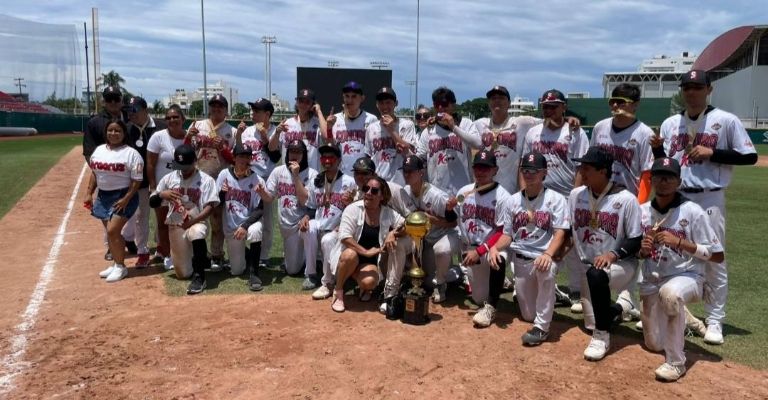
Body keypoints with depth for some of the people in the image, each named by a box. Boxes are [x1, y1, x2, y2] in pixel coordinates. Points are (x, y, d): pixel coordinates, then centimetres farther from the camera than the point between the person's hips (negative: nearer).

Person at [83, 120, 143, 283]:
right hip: (102, 196, 7)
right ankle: (116, 264, 24)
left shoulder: (131, 153, -12)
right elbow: (94, 173, 17)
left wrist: (126, 199, -20)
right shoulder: (99, 150, 9)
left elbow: (137, 180, -14)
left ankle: (121, 267, 2)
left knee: (112, 231, -12)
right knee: (111, 232, 12)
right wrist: (89, 193, 10)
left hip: (123, 197, -7)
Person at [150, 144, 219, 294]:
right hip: (175, 227, 4)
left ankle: (199, 276, -30)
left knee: (197, 233, -42)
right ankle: (201, 259, 38)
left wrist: (192, 221, -27)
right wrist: (162, 194, -17)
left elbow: (209, 207, -12)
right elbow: (152, 203, 5)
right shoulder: (169, 178, 4)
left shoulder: (206, 180, -6)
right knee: (183, 273, 5)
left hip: (197, 223, -4)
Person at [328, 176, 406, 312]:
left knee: (369, 282, -30)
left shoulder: (388, 213, -1)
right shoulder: (353, 209, -12)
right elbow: (344, 237, -21)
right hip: (348, 255, -1)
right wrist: (365, 252, -28)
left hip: (370, 261, 2)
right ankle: (338, 291, -12)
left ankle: (364, 288, 12)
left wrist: (393, 233, -19)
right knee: (351, 255, -38)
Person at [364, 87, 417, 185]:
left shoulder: (406, 125, 0)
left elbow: (409, 154, -10)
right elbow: (368, 158, 14)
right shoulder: (371, 128, 11)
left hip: (399, 184, -3)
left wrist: (392, 130, -11)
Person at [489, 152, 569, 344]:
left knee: (546, 270, -41)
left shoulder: (556, 199, -4)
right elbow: (508, 234, 9)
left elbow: (559, 233, -13)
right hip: (520, 259, 4)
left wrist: (548, 254, -33)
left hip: (545, 256, -4)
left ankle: (541, 327, -26)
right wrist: (495, 247, -13)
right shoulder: (513, 200, 8)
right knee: (528, 315, 4)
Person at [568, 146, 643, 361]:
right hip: (588, 265, 6)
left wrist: (613, 254, -30)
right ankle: (618, 306, 39)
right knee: (593, 323, 5)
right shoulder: (576, 195, -1)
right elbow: (568, 231, 8)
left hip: (621, 264, -5)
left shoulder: (626, 199, -15)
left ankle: (602, 336, -23)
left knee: (596, 275, -39)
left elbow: (636, 240, -13)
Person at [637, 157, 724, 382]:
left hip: (687, 276, -5)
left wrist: (680, 242, -23)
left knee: (670, 294, -42)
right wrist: (642, 250, -13)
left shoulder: (693, 211, -13)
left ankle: (675, 362, -24)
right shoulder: (642, 211, -1)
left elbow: (718, 255, -12)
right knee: (654, 344, 8)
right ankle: (681, 318, 43)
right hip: (652, 280, 5)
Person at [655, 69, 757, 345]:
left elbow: (750, 156, -4)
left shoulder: (726, 121, -3)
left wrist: (712, 152, -14)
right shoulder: (670, 124, 9)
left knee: (714, 261, 0)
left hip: (709, 201, -4)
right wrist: (657, 149, -9)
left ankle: (714, 321, 10)